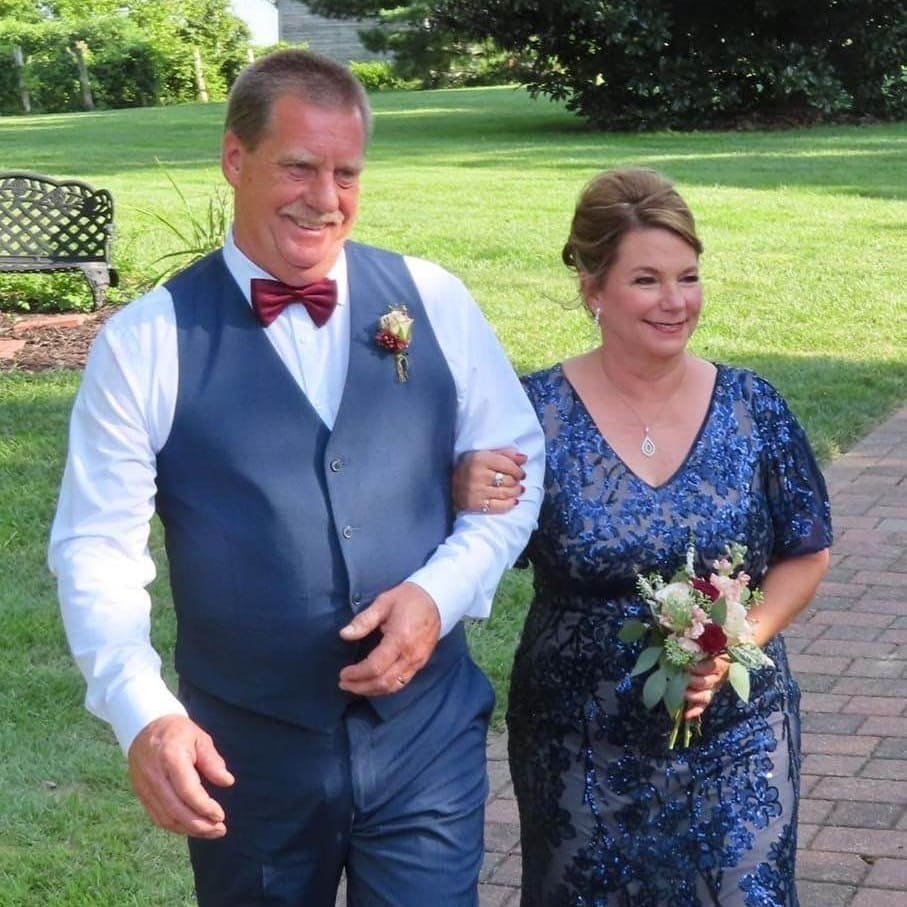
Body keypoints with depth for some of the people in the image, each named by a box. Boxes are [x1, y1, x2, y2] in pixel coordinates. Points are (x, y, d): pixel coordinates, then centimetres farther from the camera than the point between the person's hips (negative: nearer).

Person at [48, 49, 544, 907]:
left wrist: (442, 590, -12)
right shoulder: (146, 343, -7)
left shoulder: (433, 302, -1)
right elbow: (98, 547, -8)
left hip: (426, 736, 1)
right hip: (244, 756, 0)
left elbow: (516, 464, 5)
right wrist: (143, 712, -23)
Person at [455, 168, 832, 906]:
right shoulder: (537, 411, -10)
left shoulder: (753, 408, -5)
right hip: (581, 752, -1)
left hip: (735, 739, 1)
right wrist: (466, 504, -27)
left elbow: (805, 555, 3)